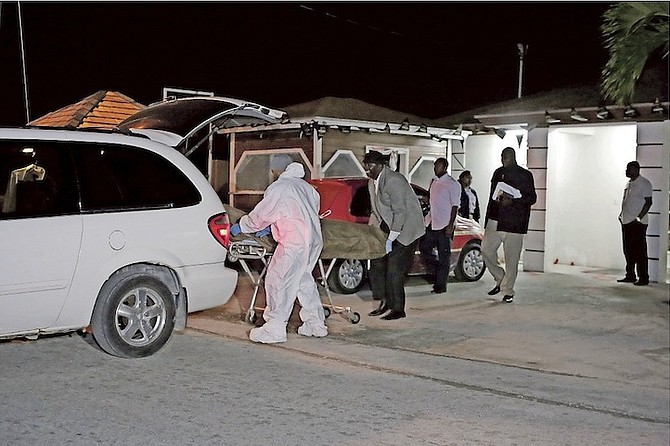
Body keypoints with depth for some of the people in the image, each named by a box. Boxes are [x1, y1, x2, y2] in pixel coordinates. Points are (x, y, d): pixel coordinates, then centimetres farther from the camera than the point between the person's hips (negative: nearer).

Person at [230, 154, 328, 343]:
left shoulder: (278, 189, -7)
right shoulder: (304, 186, 18)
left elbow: (259, 216, -4)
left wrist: (240, 227, 13)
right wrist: (270, 227, 28)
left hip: (294, 244, -9)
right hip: (314, 242, 9)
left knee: (278, 282, -3)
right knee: (304, 280, 20)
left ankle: (274, 329, -3)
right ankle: (315, 324, 26)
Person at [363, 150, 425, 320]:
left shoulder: (393, 180, -21)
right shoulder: (374, 182, 8)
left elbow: (400, 212, -24)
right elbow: (376, 211, 15)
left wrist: (390, 239, -24)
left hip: (406, 227, -9)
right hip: (388, 226, 9)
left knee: (394, 268, -10)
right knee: (377, 261, 7)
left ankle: (398, 309, 0)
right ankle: (384, 302, 17)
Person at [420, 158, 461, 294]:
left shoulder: (452, 184, -8)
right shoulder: (433, 182, 14)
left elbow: (455, 206, -12)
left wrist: (450, 225, -18)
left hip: (444, 225, -8)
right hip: (432, 223, 8)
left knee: (444, 255, 0)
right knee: (424, 249, 7)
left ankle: (440, 285, 7)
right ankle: (439, 272, 23)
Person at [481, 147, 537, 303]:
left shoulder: (525, 175, 0)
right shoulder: (498, 173, 15)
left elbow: (532, 198, -3)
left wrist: (512, 201, -19)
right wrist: (487, 220, 18)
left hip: (515, 223, -5)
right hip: (495, 220, 5)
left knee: (511, 258, -2)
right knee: (486, 249, -5)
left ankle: (508, 291, 8)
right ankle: (500, 279, 16)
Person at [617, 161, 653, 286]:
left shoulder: (644, 183, -10)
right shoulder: (629, 183, 16)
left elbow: (648, 202, -13)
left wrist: (639, 217, -20)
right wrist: (622, 214, 14)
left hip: (638, 223, -9)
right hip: (626, 222, 9)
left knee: (640, 251, -5)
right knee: (628, 251, 12)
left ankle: (643, 278, 0)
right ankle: (630, 276, 20)